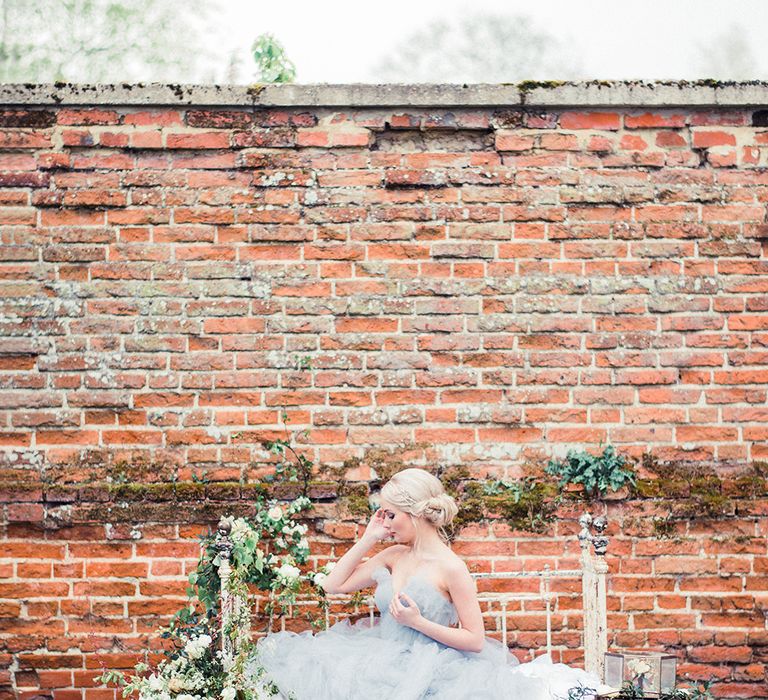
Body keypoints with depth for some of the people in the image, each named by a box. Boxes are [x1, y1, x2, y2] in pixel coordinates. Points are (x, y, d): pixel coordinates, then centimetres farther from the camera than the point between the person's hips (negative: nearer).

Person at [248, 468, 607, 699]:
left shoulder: (451, 568, -10)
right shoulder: (394, 556, 9)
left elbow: (476, 640, -10)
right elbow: (334, 585, 12)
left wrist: (418, 623, -16)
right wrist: (368, 538, 7)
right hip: (384, 663, 7)